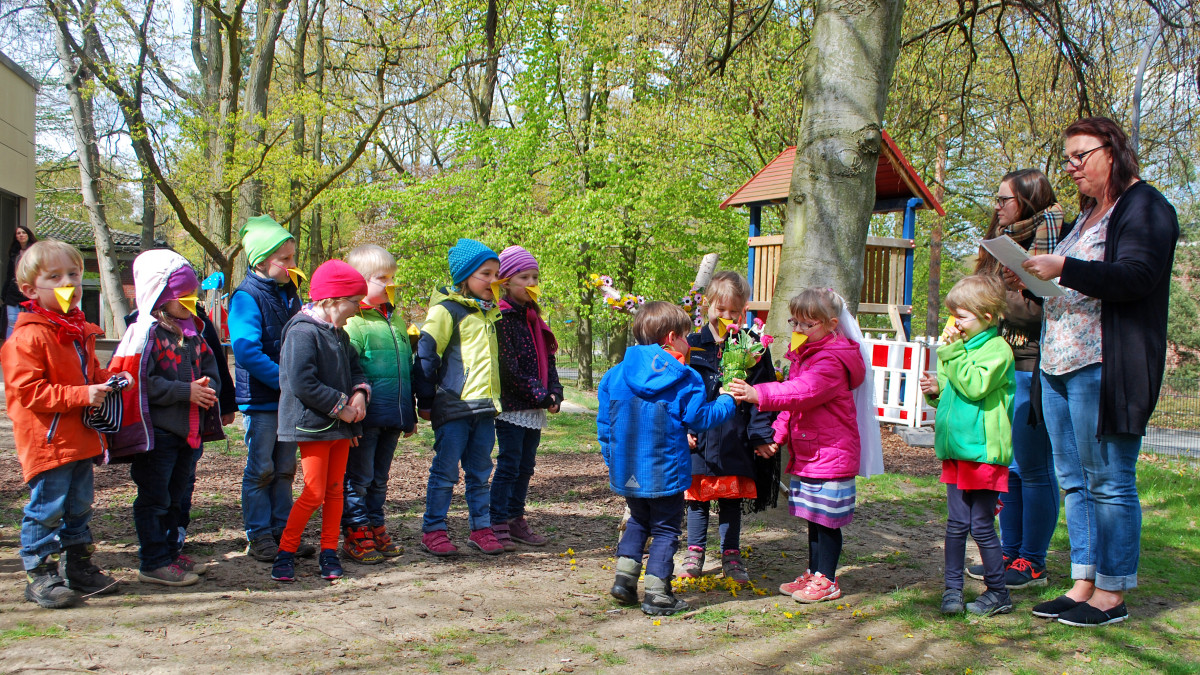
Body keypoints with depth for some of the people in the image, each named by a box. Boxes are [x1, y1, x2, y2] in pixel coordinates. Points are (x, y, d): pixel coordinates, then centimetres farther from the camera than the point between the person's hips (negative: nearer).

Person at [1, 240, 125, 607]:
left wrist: (109, 380, 4)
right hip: (47, 440, -8)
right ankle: (39, 575, 8)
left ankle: (80, 567, 29)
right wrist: (82, 395, -25)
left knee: (80, 505, 17)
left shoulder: (80, 330, 13)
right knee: (47, 508, -3)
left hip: (79, 437, 9)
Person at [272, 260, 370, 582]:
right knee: (314, 493, -6)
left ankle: (329, 553, 20)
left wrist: (360, 393, -2)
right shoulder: (302, 333, -16)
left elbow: (353, 368, 21)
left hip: (341, 425, 8)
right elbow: (302, 383, -24)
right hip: (313, 426, -8)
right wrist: (340, 407, -17)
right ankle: (285, 553, 8)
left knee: (335, 490, 11)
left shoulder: (339, 334, 13)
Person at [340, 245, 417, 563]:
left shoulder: (396, 318, 15)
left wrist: (410, 413, 22)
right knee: (358, 478, 3)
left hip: (393, 417, 7)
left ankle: (375, 529, 26)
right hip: (366, 417, -7)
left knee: (379, 478, 16)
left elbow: (408, 366, 21)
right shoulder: (352, 321, -10)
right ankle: (356, 537, 11)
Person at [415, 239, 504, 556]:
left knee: (480, 472, 12)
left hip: (485, 407, 7)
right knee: (445, 471, 0)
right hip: (453, 406, -6)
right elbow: (426, 356, -8)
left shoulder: (490, 312, 16)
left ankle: (481, 528, 20)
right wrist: (425, 401, -7)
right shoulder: (445, 310, -7)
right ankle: (433, 530, 10)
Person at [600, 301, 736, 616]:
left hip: (627, 470, 5)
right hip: (665, 472, -4)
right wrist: (728, 402, 10)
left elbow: (604, 424, 6)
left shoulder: (616, 375, 1)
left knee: (637, 521, 24)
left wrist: (611, 459, 19)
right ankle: (656, 594, 5)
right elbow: (699, 417, -6)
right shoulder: (684, 379, -11)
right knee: (665, 529, 7)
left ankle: (624, 575, 14)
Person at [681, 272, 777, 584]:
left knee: (731, 502, 9)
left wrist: (761, 436, -7)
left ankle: (731, 557, 22)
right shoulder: (692, 346, 2)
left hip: (735, 443, -1)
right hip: (698, 441, 1)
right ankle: (694, 554, 24)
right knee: (696, 499, 10)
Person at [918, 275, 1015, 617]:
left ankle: (998, 592, 14)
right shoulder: (963, 346, 15)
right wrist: (937, 390, 3)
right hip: (956, 448, 8)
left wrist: (952, 352, -20)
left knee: (981, 525, 0)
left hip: (983, 450, -7)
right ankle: (952, 588, 17)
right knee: (956, 523, 10)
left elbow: (975, 386, -24)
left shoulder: (997, 349, -11)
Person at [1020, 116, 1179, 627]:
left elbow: (1136, 277, -19)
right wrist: (1035, 278, 10)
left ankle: (1111, 595, 5)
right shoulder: (1087, 214, 22)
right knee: (1073, 480, 10)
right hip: (1059, 364, 9)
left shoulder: (1145, 208, -5)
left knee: (1109, 482, -3)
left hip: (1104, 368, -9)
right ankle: (1083, 585, 17)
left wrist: (1063, 269, -24)